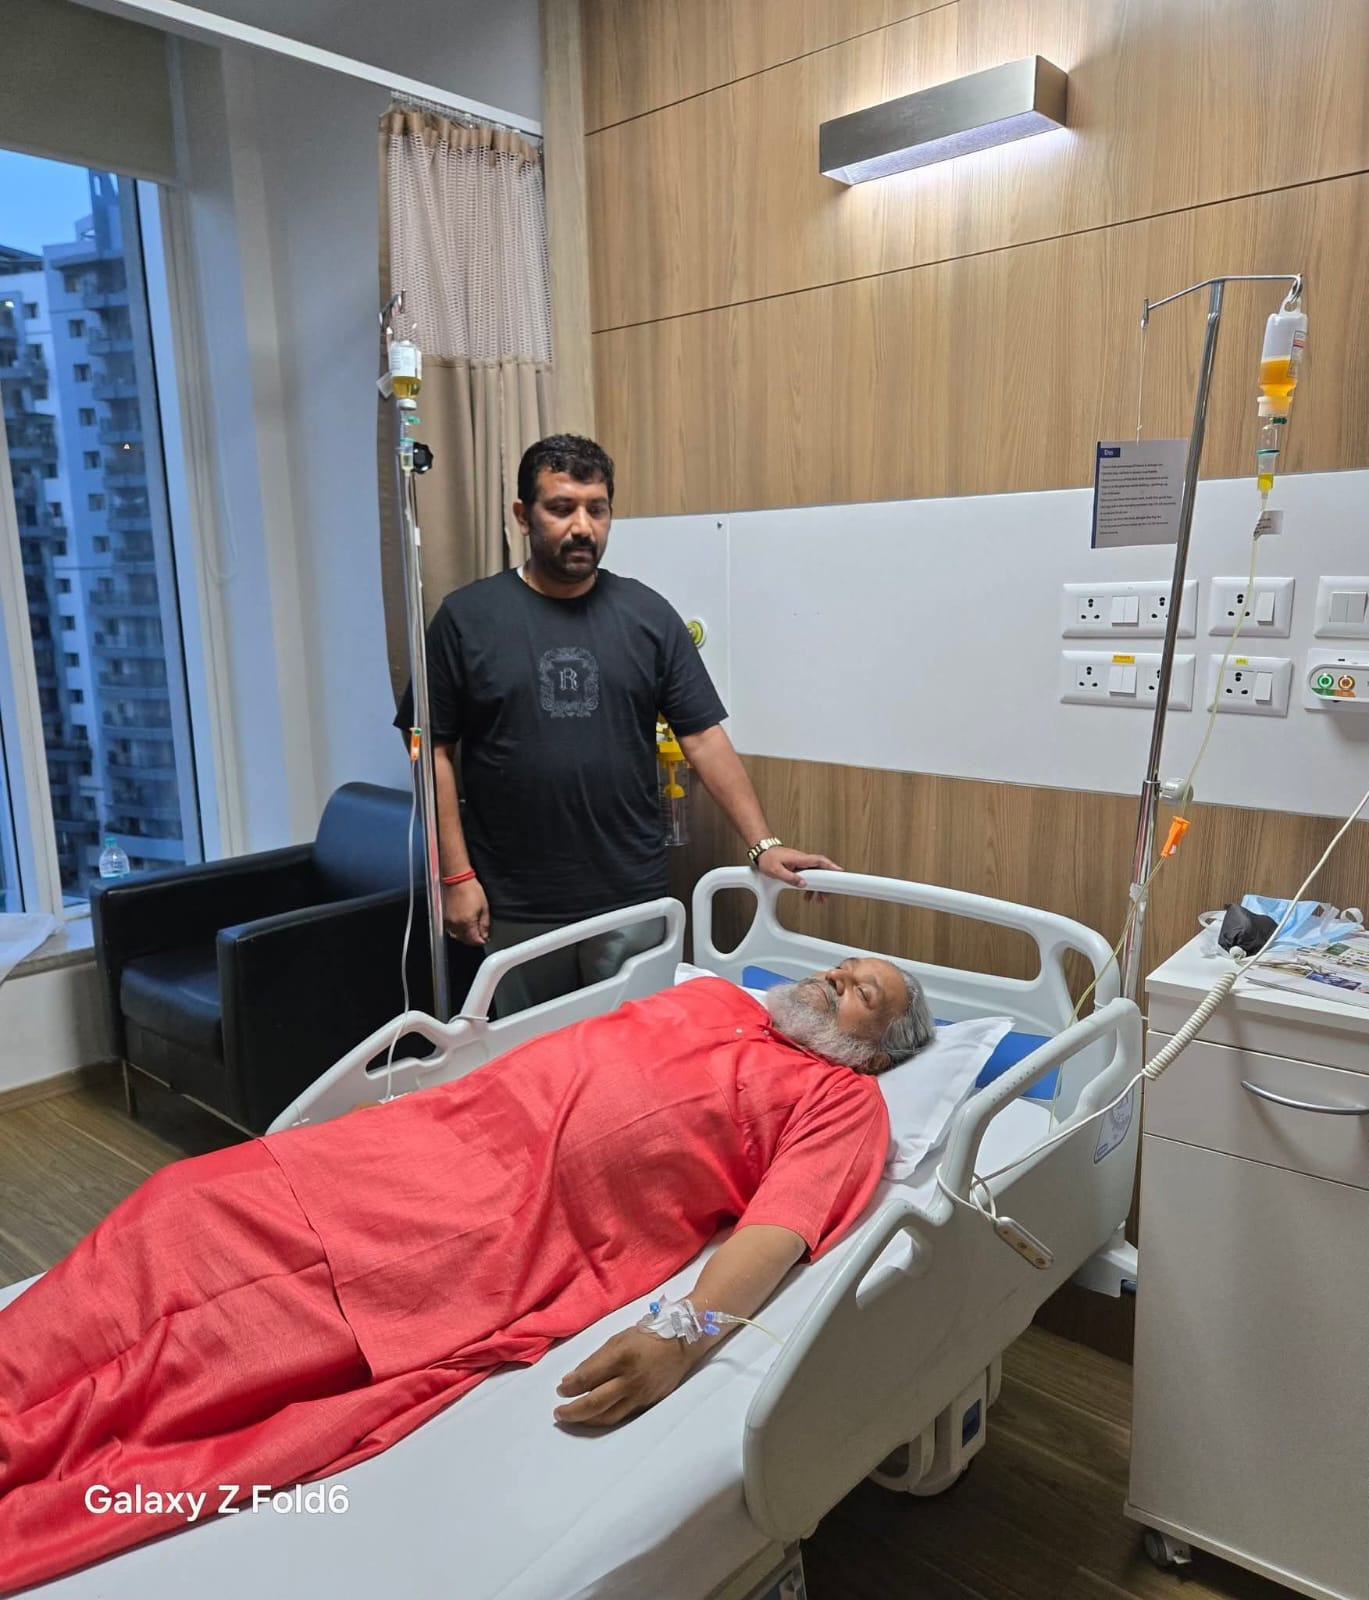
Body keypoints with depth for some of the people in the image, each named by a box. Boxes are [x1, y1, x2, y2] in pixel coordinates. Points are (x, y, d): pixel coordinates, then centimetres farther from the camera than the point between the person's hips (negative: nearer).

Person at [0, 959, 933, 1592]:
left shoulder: (842, 1098, 3)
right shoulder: (713, 996, 24)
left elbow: (780, 1228, -14)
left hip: (514, 1229, -6)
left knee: (200, 1347, -13)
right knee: (195, 1212, -4)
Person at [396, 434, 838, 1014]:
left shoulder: (647, 613, 3)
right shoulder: (467, 617, -1)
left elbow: (704, 737, 1)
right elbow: (436, 751, 0)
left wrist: (762, 844, -7)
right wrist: (456, 875, -5)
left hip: (632, 902, 1)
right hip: (514, 908, -1)